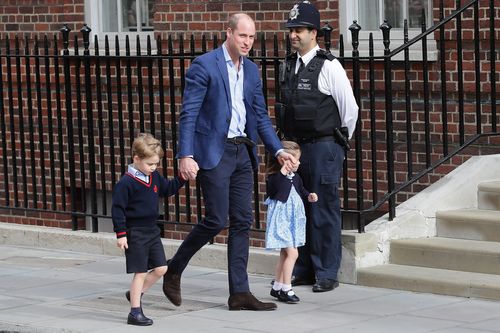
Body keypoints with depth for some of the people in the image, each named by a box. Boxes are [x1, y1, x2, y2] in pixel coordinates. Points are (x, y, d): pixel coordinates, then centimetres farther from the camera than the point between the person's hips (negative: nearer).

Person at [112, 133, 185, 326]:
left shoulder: (154, 177, 7)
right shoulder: (126, 183, -16)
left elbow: (167, 189, 23)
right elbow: (117, 208, -15)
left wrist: (182, 178, 6)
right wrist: (121, 234, -16)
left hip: (152, 230, 8)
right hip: (135, 234, -8)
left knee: (161, 268, 7)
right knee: (140, 272, -4)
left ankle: (135, 294, 26)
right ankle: (135, 313, 4)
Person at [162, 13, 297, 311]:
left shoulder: (252, 70, 12)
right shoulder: (204, 65, -8)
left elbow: (260, 116, 16)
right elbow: (189, 114, -12)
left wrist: (278, 150, 2)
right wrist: (186, 156, -20)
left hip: (242, 152, 7)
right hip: (214, 152, -7)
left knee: (242, 221, 4)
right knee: (217, 220, -9)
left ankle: (240, 292, 6)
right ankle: (174, 271, 11)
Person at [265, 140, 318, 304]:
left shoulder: (295, 178, 7)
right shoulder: (274, 178, -17)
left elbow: (301, 191, 20)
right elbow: (278, 191, -35)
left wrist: (309, 196, 1)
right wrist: (283, 173, -37)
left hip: (292, 221, 9)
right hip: (281, 221, -9)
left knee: (285, 254, 16)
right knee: (292, 253, -15)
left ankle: (277, 287, 27)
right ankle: (286, 289, -9)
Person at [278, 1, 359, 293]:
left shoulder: (328, 66, -9)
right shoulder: (289, 66, 11)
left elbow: (350, 108, -4)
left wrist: (340, 142, 5)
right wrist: (289, 143, 17)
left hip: (323, 146, -7)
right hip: (295, 146, 7)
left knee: (324, 210, -4)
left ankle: (327, 274, 1)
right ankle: (303, 269, 18)